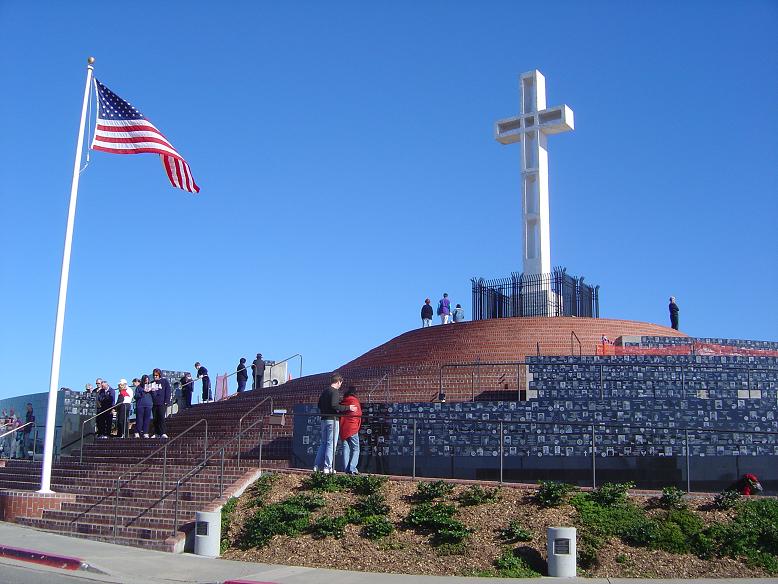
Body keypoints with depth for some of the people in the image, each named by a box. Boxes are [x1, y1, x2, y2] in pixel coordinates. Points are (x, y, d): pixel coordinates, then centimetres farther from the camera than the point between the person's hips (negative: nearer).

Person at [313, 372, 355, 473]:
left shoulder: (325, 391, 15)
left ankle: (317, 465, 13)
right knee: (331, 444, -4)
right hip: (332, 420, -8)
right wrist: (348, 408, -19)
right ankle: (327, 467, -4)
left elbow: (319, 405, 19)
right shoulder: (335, 391, -12)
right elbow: (334, 405, -24)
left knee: (323, 443, 15)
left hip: (324, 419, 8)